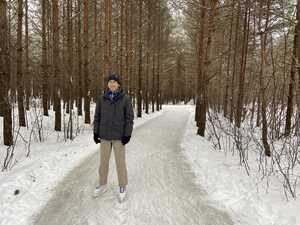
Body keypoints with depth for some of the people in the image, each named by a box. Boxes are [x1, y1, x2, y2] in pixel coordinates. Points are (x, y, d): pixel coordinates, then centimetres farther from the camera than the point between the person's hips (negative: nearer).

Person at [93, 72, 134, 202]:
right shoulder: (102, 99, 2)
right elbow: (97, 116, 7)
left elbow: (129, 117, -6)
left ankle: (122, 187, 22)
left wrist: (127, 134, -11)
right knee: (103, 161, 13)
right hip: (105, 135, 3)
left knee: (120, 162, 5)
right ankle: (103, 184, 32)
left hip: (119, 135, -3)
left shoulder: (125, 99, -6)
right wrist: (96, 132, 2)